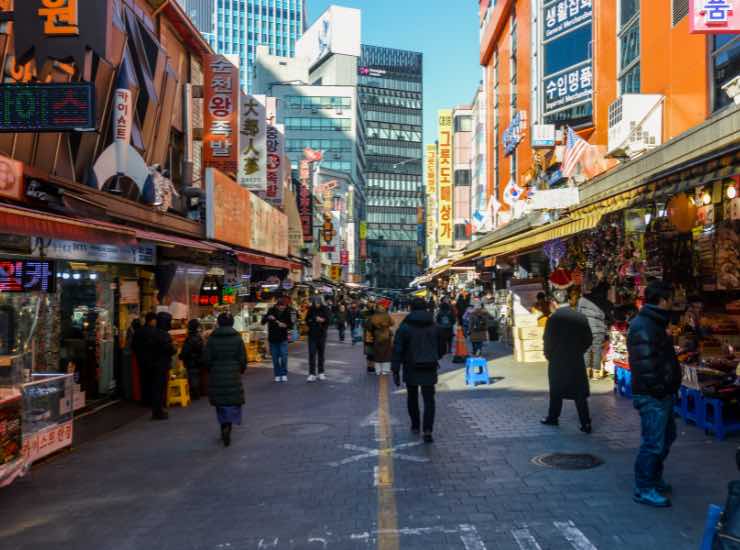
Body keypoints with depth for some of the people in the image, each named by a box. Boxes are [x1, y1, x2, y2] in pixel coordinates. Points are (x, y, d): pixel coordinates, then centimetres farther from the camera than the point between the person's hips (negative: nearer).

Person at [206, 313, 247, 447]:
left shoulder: (212, 339, -3)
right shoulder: (237, 338, -4)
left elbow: (207, 360, -2)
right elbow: (243, 359, -3)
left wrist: (211, 371, 15)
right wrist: (241, 370, 15)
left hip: (216, 376, 1)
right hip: (233, 375, -1)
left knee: (221, 405, 14)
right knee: (233, 403, 3)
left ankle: (224, 427, 16)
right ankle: (227, 426, -16)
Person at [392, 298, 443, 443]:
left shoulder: (405, 327, -8)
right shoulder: (434, 326, 3)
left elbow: (398, 350, -11)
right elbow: (440, 347, 13)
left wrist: (396, 371, -7)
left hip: (411, 369, -1)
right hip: (429, 369, 1)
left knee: (412, 398, 18)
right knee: (429, 400, 1)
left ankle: (415, 426, 28)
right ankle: (427, 430, -13)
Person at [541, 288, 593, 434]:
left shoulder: (553, 318, -13)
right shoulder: (581, 317, -3)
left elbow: (548, 341, -11)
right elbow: (589, 340, 1)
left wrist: (548, 355, 6)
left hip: (557, 361, -2)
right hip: (577, 361, 2)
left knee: (556, 392, 14)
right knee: (580, 393, 6)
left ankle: (553, 418, 26)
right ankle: (586, 423, 6)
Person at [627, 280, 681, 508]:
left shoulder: (654, 323, 14)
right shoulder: (643, 327, -21)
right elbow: (646, 365, -26)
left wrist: (670, 390, 16)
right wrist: (659, 389, -21)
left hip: (662, 394, 11)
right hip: (652, 396, -11)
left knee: (667, 437, 23)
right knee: (653, 442, -4)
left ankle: (654, 479, 36)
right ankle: (644, 489, 7)